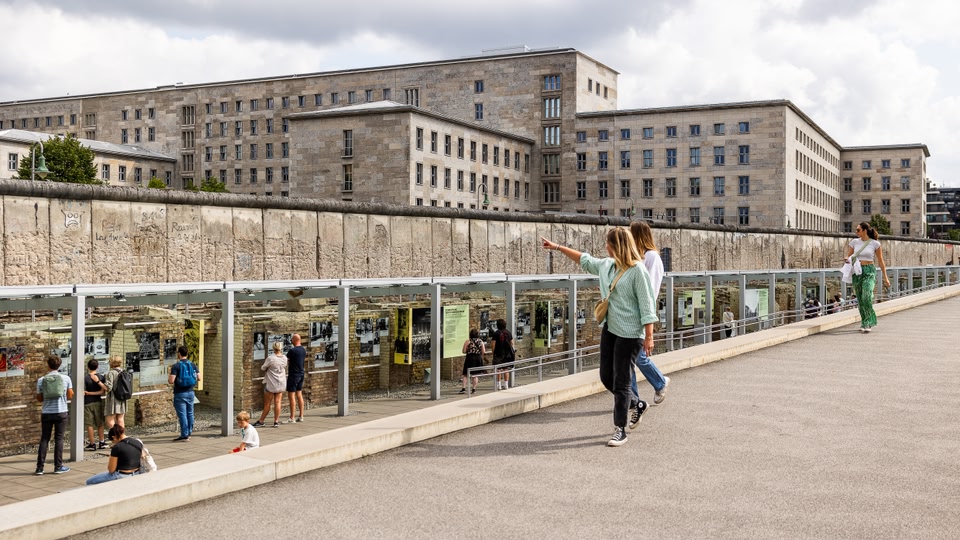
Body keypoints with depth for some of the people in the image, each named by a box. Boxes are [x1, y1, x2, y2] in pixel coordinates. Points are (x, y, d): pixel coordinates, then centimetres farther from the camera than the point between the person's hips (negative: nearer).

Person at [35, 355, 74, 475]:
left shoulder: (41, 380, -2)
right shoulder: (66, 378, -3)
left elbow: (39, 399, 5)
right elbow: (70, 396, 3)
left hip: (46, 413, 1)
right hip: (61, 412, -1)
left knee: (44, 439, 8)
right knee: (59, 439, 6)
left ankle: (40, 468, 8)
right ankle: (58, 467, 8)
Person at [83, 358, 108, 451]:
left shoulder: (85, 378, -11)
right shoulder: (101, 377, -1)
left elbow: (83, 393, -14)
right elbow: (103, 391, -7)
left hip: (88, 403, -4)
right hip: (98, 402, 4)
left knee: (89, 424, 2)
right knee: (100, 423, 14)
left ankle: (92, 444, 4)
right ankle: (102, 442, 20)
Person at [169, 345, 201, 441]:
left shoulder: (176, 366, -13)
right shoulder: (192, 365, 3)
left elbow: (171, 381, -19)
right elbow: (199, 378, 4)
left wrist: (169, 378, 4)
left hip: (180, 394, -5)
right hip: (190, 392, 5)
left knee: (182, 415, -2)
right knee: (190, 413, 14)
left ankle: (184, 435, 0)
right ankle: (189, 433, 22)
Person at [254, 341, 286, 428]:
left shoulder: (270, 358, -18)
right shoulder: (284, 358, -2)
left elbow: (262, 368, -8)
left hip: (271, 384, -4)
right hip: (281, 384, 4)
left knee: (267, 404, 4)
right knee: (277, 403, 5)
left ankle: (261, 421, 15)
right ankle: (276, 421, 6)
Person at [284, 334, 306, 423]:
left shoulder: (292, 351, -17)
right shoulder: (303, 350, 7)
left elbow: (286, 361, -8)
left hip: (293, 375, -8)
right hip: (301, 374, 8)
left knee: (291, 395, -5)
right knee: (299, 394, 13)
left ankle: (292, 418, -5)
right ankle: (301, 416, 15)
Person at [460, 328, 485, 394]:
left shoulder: (468, 341, -5)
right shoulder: (481, 341, 4)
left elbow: (464, 351, -7)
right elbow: (483, 352, 2)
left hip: (470, 358, -3)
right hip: (479, 358, 3)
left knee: (466, 374, 1)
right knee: (475, 375, 10)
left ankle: (463, 388, -8)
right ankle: (474, 388, 10)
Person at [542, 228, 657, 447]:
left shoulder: (637, 270, -15)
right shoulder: (607, 265, 9)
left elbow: (647, 304, -16)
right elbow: (585, 260, 26)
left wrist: (649, 336, -19)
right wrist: (558, 247, 28)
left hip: (629, 333, -8)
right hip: (609, 329, 8)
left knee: (621, 382, -4)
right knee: (606, 377, 12)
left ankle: (620, 430, 7)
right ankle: (637, 405, 35)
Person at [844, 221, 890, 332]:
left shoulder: (875, 243, -2)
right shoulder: (854, 242, 6)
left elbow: (880, 261, 3)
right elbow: (847, 256, 12)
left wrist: (885, 277, 4)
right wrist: (847, 258, -13)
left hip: (869, 271, -4)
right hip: (857, 272, 4)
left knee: (866, 297, -20)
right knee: (860, 299, 6)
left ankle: (868, 323, -11)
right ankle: (864, 322, 20)